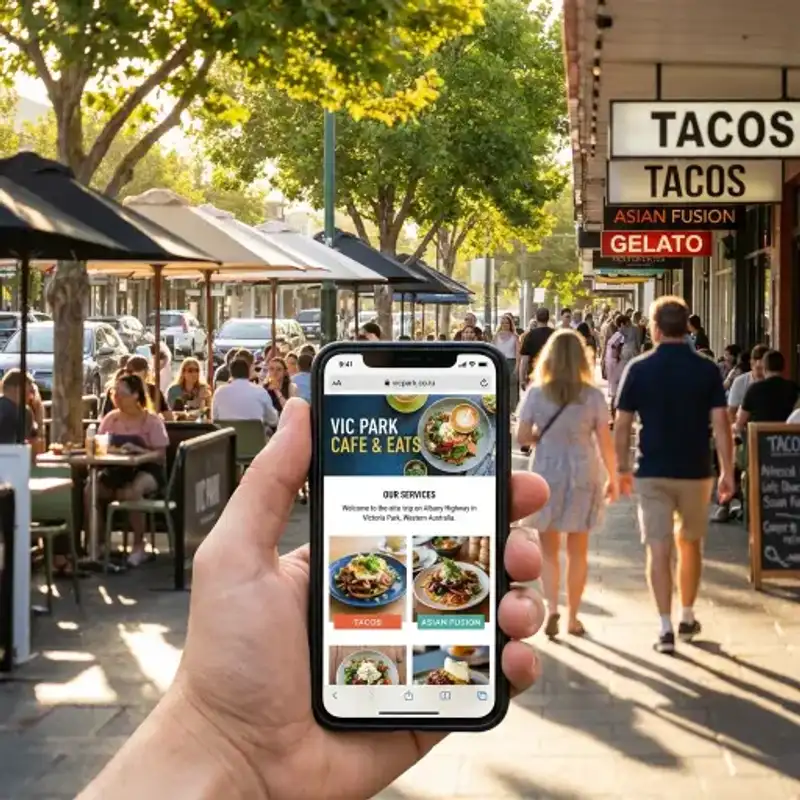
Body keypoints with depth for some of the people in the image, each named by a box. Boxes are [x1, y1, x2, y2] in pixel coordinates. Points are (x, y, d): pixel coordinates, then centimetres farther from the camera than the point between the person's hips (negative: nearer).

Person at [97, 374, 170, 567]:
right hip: (117, 471, 4)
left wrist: (137, 449, -27)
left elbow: (161, 456, -10)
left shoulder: (152, 421, -4)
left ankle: (138, 546, -20)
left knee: (133, 490, -39)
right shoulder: (110, 419, 8)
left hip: (146, 471, -4)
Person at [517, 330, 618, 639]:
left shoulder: (536, 393, -6)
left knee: (548, 549, 13)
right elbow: (606, 443, -5)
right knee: (578, 550, 14)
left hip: (546, 474, 0)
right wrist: (613, 479, 6)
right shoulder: (592, 396, -6)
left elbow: (522, 437, -6)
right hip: (583, 475, 0)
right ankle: (573, 617, 20)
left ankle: (552, 608, -6)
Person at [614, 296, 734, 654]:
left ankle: (666, 627, -7)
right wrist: (727, 471, -3)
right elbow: (720, 423, -7)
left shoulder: (639, 368, -3)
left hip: (653, 472, -1)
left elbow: (622, 425, -3)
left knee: (659, 548, 0)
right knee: (690, 544, 18)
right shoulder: (706, 369, -2)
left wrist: (622, 468, 7)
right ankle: (687, 619, 27)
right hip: (695, 471, 1)